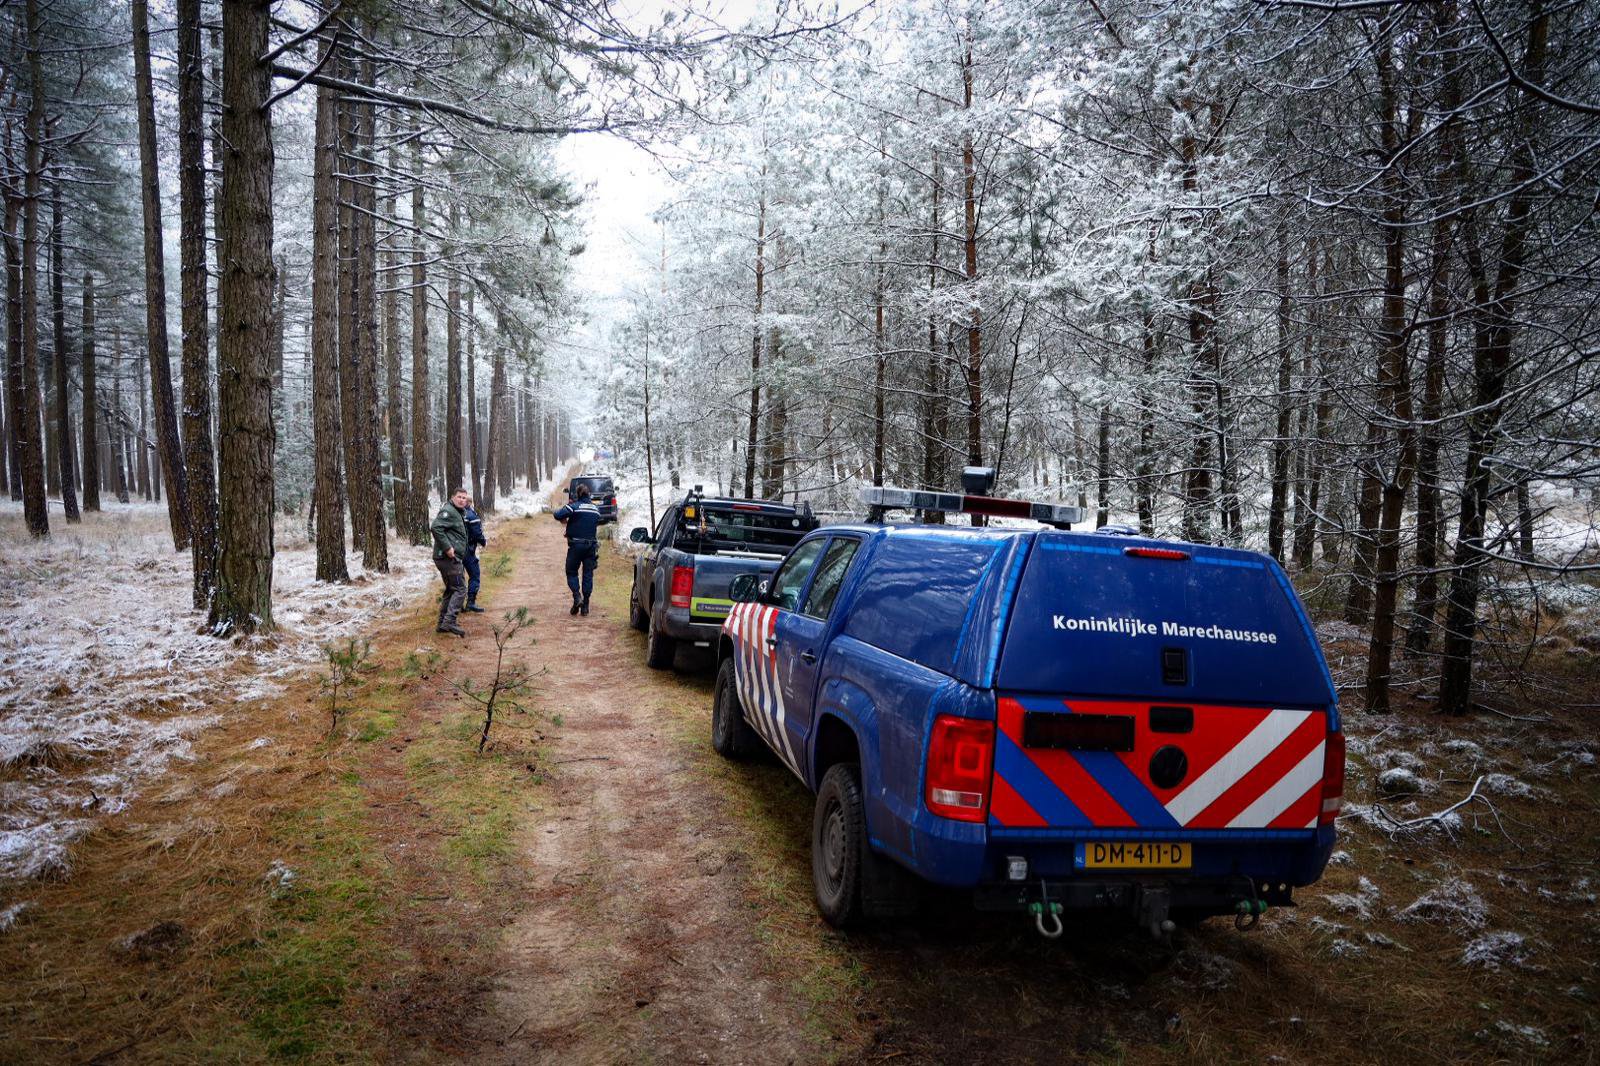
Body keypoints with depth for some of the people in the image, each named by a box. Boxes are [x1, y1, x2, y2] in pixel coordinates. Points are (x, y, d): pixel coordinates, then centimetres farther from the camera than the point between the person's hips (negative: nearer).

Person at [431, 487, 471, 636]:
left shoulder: (456, 513, 22)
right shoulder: (448, 511, -12)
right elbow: (436, 528, -25)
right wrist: (447, 548, -25)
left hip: (446, 558, 11)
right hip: (450, 558, -11)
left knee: (450, 590, 16)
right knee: (460, 590, -11)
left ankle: (442, 623, 20)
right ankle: (449, 622, -17)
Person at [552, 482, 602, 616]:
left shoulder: (574, 506, -9)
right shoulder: (596, 509, 9)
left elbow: (558, 515, -18)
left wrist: (564, 520, 3)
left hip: (576, 545, -4)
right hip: (591, 545, 4)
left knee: (571, 572, 11)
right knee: (588, 575, 7)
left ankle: (577, 597, -9)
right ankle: (585, 605, 6)